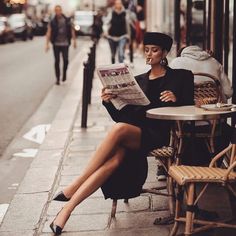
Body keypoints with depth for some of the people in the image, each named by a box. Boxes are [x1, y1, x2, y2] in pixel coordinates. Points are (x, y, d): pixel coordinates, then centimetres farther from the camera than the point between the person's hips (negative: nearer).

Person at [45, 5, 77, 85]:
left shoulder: (67, 20, 2)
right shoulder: (52, 22, -1)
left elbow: (72, 30, 9)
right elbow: (48, 33, -3)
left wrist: (74, 41, 9)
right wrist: (47, 44, -11)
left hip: (65, 43, 0)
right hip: (56, 44, 0)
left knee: (65, 60, -10)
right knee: (57, 61, 3)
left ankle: (64, 74, 16)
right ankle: (57, 78, 12)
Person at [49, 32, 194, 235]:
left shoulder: (180, 77, 15)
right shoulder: (139, 80, 25)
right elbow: (121, 116, 19)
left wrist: (176, 99, -12)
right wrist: (108, 102, -1)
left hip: (158, 134, -3)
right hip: (132, 130, 3)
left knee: (120, 129, -36)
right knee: (115, 158, -33)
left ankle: (75, 186, -31)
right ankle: (67, 209, -40)